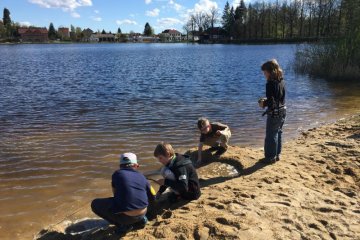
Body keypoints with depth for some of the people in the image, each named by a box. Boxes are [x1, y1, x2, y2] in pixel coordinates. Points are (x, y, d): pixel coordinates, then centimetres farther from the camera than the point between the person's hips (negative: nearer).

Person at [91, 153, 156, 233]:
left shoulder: (117, 174, 1)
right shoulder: (142, 177, 9)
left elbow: (115, 193, 14)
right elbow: (152, 197, 19)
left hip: (125, 216, -5)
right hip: (142, 213, 5)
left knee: (95, 204, 14)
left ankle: (124, 225, 7)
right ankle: (140, 219, 19)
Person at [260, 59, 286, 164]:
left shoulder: (271, 83, -20)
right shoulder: (282, 81, 5)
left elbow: (271, 101, -22)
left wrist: (263, 104, -4)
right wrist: (267, 100, 11)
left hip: (274, 114, -8)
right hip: (282, 111, 8)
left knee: (271, 136, 4)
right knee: (278, 133, 18)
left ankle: (271, 157, 13)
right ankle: (277, 154, 29)